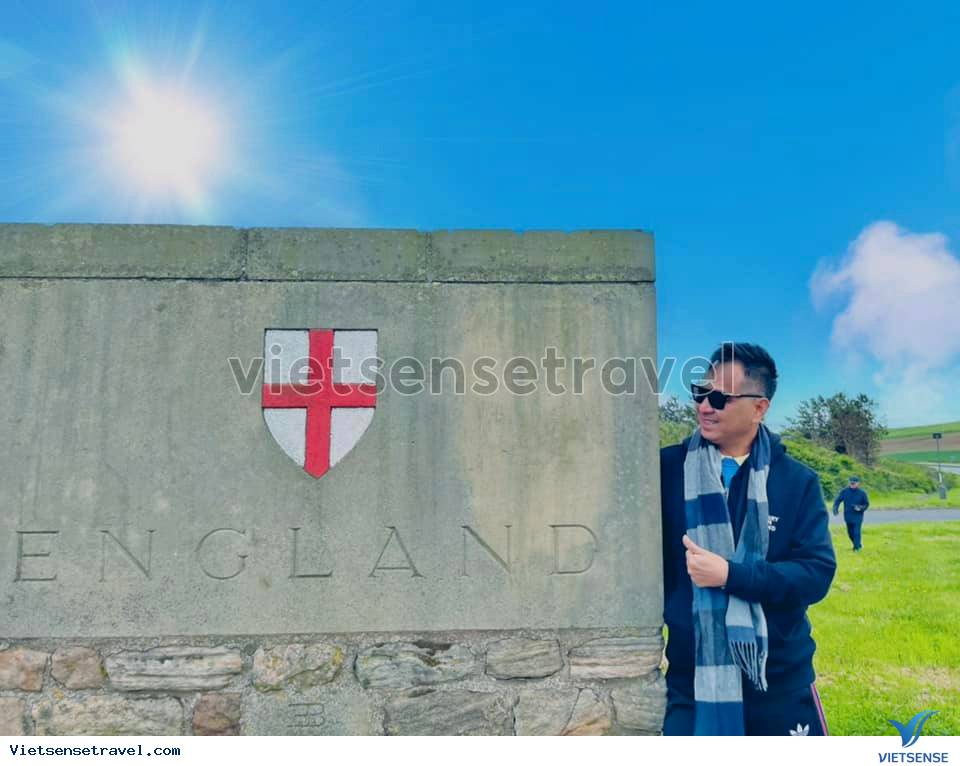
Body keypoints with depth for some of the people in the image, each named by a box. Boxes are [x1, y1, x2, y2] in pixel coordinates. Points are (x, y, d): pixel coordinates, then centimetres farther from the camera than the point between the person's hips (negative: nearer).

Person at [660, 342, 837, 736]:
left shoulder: (798, 481, -3)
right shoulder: (667, 468, -5)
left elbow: (817, 573, -11)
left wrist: (730, 574, -20)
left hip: (782, 680, 1)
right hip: (690, 678, -1)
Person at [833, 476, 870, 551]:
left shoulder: (862, 493, -6)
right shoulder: (844, 491, -3)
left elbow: (866, 504, 2)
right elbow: (838, 500, 0)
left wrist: (861, 508, -18)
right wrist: (835, 508, -16)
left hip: (857, 517, -3)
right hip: (848, 516, 3)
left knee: (856, 532, -11)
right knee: (850, 532, 14)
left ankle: (856, 548, -1)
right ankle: (858, 544, 36)